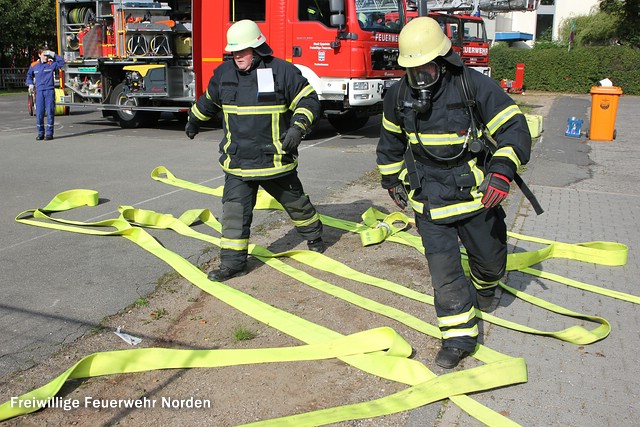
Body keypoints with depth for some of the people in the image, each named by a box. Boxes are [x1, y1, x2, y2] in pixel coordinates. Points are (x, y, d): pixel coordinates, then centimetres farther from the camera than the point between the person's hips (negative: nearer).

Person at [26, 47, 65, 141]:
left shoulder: (51, 64, 3)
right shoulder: (34, 66, 9)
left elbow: (62, 62, -5)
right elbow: (29, 76, 22)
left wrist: (53, 55, -6)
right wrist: (30, 84, 8)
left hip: (50, 91, -1)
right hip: (39, 92, 2)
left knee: (50, 112, -2)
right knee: (39, 113, -1)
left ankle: (49, 133, 4)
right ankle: (40, 133, 9)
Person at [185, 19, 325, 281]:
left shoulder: (282, 71, -9)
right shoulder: (224, 73, 4)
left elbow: (309, 100, -6)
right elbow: (208, 101, 24)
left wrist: (298, 127, -22)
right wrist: (194, 121, 37)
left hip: (276, 159, -2)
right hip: (237, 160, 3)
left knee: (295, 202, 16)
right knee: (234, 210, -2)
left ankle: (313, 235, 42)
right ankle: (233, 262, 6)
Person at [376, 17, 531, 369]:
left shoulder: (474, 86, -15)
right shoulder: (399, 96, -3)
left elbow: (514, 128, -14)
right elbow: (391, 140, 15)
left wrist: (502, 172, -28)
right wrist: (392, 180, 21)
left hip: (475, 192, -1)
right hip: (429, 198, 2)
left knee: (489, 256, 15)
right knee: (443, 268, -3)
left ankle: (484, 286, 52)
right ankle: (459, 337, 10)